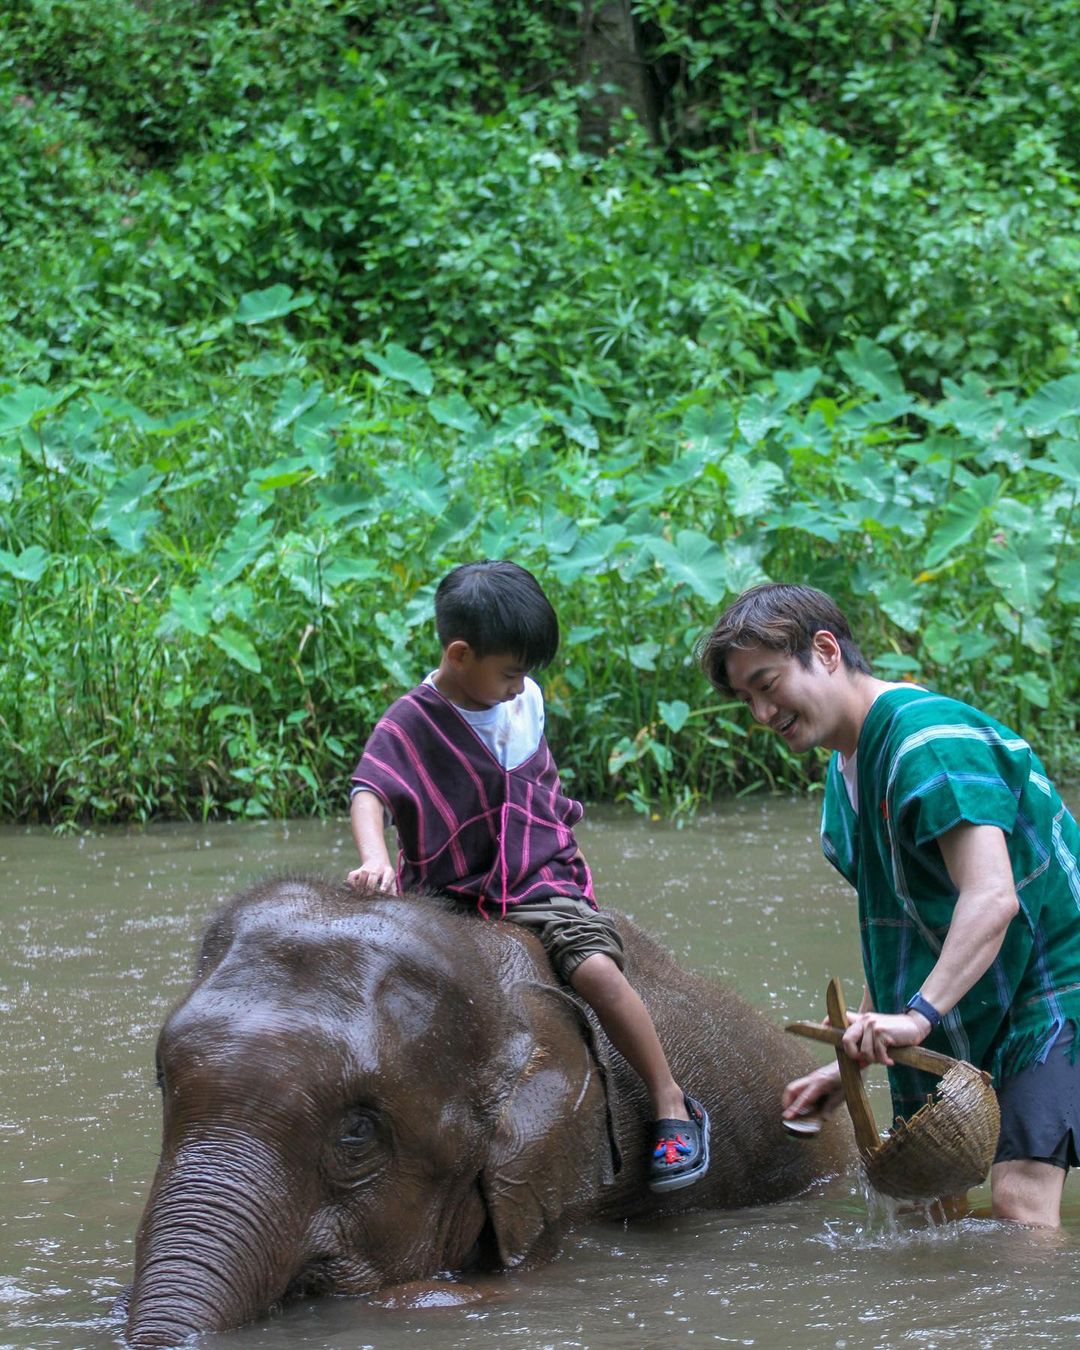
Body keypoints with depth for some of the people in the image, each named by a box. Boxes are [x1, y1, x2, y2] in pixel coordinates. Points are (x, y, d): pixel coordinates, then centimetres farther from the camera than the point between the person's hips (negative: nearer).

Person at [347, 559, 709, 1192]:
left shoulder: (526, 701, 6)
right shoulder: (411, 723, -10)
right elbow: (368, 792, -25)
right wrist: (374, 858, -43)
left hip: (539, 884, 1)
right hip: (453, 896, -1)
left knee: (595, 966, -26)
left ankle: (674, 1106, -17)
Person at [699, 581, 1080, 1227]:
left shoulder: (929, 741, -22)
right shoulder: (849, 767, 9)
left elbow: (991, 899, -34)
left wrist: (919, 1014, -44)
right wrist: (858, 1058, 12)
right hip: (953, 1008, 10)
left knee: (1019, 1199, -23)